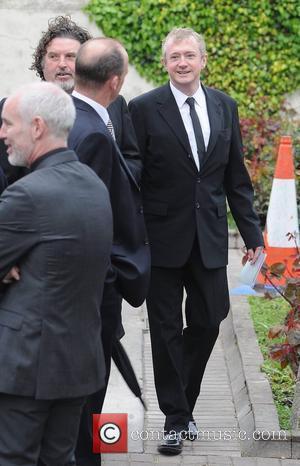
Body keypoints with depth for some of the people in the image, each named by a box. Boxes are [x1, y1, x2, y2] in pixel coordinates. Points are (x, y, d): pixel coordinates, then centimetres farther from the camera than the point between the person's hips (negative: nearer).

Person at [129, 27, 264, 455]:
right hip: (164, 238, -4)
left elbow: (236, 177, 10)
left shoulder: (224, 107, 6)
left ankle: (183, 404, 28)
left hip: (210, 238, 4)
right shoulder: (144, 109, -7)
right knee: (167, 331, 4)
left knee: (207, 323, 8)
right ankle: (176, 418, 14)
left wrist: (251, 231, 7)